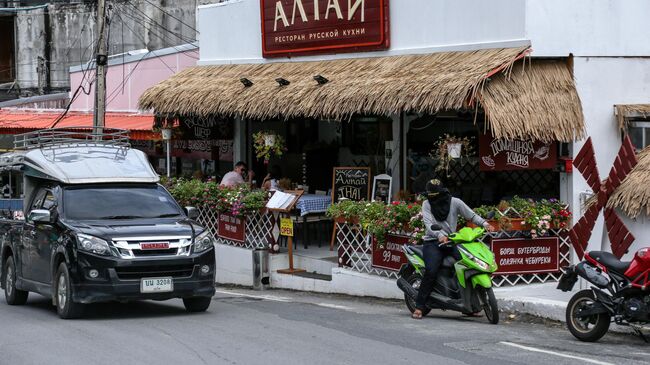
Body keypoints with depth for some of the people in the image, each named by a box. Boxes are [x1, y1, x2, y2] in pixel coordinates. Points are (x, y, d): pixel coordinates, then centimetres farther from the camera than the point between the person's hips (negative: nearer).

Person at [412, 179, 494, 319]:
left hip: (451, 241, 2)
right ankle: (419, 306, -19)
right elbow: (429, 224, -12)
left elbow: (471, 215, 3)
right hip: (432, 243, -2)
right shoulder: (427, 204, 2)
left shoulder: (454, 202, 3)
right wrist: (440, 235, -31)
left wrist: (484, 223, -15)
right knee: (431, 271, -26)